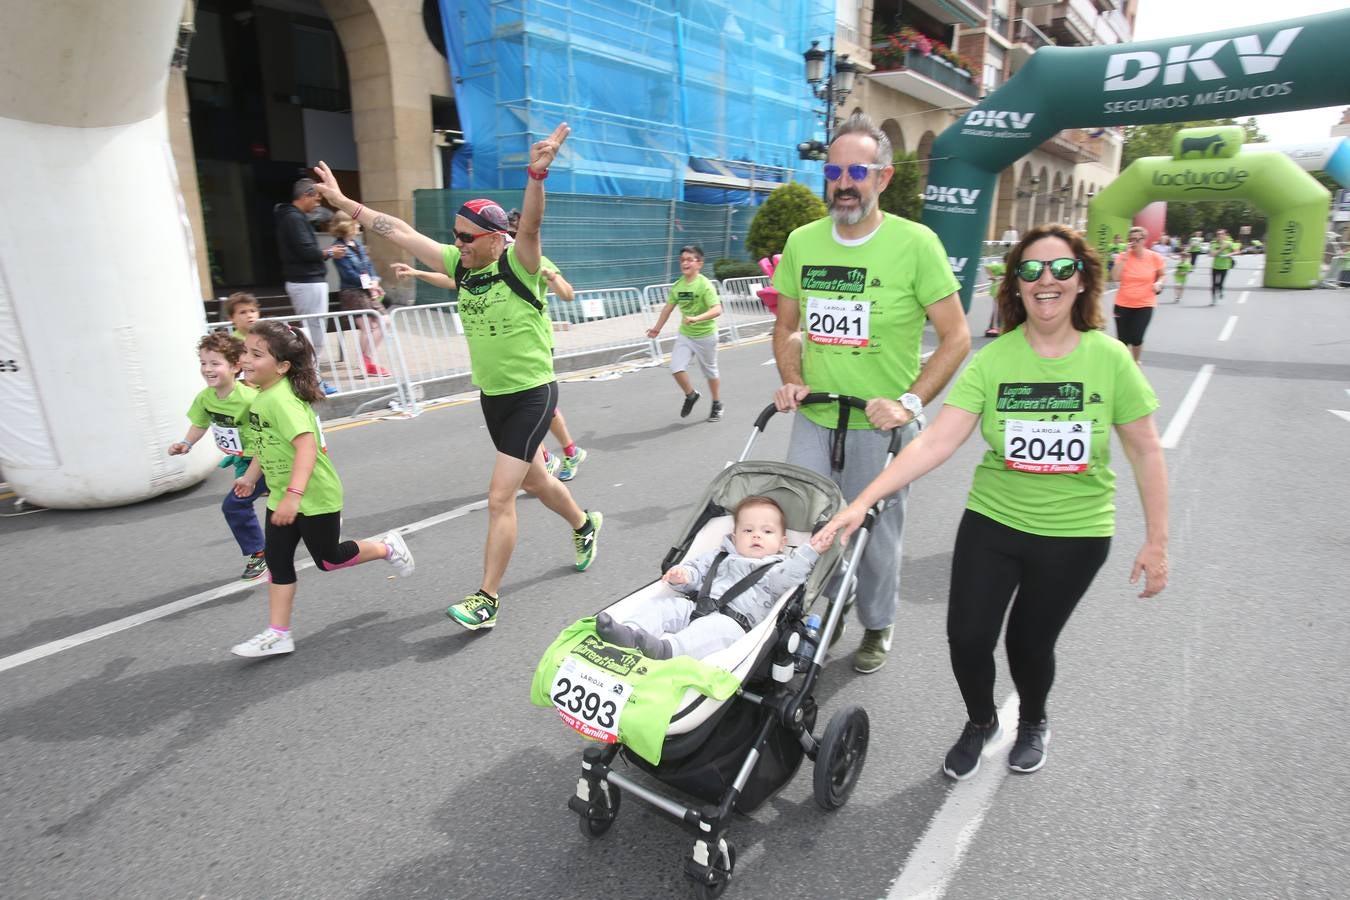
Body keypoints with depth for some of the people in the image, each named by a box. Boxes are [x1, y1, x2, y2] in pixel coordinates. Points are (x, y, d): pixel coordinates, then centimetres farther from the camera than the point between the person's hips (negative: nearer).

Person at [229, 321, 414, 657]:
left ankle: (388, 548, 31)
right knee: (277, 560, 9)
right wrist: (250, 476, 26)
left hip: (314, 495, -9)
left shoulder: (281, 399, -27)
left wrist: (294, 495, -43)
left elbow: (306, 444, -38)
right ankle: (277, 634, 16)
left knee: (328, 558, 8)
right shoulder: (263, 395, 4)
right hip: (282, 496, 9)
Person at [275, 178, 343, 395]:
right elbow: (307, 251, -22)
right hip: (308, 282, -11)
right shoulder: (295, 218, -13)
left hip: (303, 281, 11)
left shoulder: (292, 217, 18)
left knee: (309, 333, 14)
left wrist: (324, 251, 8)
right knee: (315, 334, -7)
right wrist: (329, 253, -6)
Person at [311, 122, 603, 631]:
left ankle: (487, 600, 2)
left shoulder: (518, 265, -15)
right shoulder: (460, 264, 2)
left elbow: (530, 225, -35)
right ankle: (584, 524, 49)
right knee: (534, 480, 22)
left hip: (532, 394, -7)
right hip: (492, 395, 7)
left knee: (499, 496, -9)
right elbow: (399, 232, 8)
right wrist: (343, 201, 12)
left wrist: (536, 174, -50)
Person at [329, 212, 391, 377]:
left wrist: (374, 281, -1)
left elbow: (369, 265, 15)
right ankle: (368, 364, -1)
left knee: (382, 323, 6)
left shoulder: (357, 244, 14)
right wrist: (369, 284, -13)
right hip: (352, 292, -8)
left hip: (368, 290, 8)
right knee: (367, 326, -12)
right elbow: (349, 273, -15)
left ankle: (369, 359, 16)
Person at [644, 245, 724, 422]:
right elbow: (669, 307, 13)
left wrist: (697, 318, -43)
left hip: (705, 335, -5)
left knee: (710, 371, 10)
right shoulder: (677, 285, -2)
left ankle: (717, 405, 31)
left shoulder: (704, 285, -19)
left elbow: (717, 309, -30)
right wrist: (658, 327, 20)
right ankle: (691, 395, 19)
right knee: (676, 368, -8)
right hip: (684, 334, 5)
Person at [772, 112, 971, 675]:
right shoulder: (802, 242, 2)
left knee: (876, 532, 11)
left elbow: (956, 337, -7)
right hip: (813, 419, 4)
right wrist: (791, 381, -3)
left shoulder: (915, 243, -10)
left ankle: (877, 627, 37)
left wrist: (911, 402, -17)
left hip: (881, 424, -3)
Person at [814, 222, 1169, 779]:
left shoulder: (1109, 359, -8)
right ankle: (980, 724, 34)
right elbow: (936, 442, -17)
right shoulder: (993, 360, -9)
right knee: (967, 635, -1)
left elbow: (1146, 452, 0)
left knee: (1030, 642, 8)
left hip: (1075, 535, 0)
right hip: (992, 522, 1)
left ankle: (1033, 724, 45)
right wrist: (862, 501, -27)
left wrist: (1156, 541, 0)